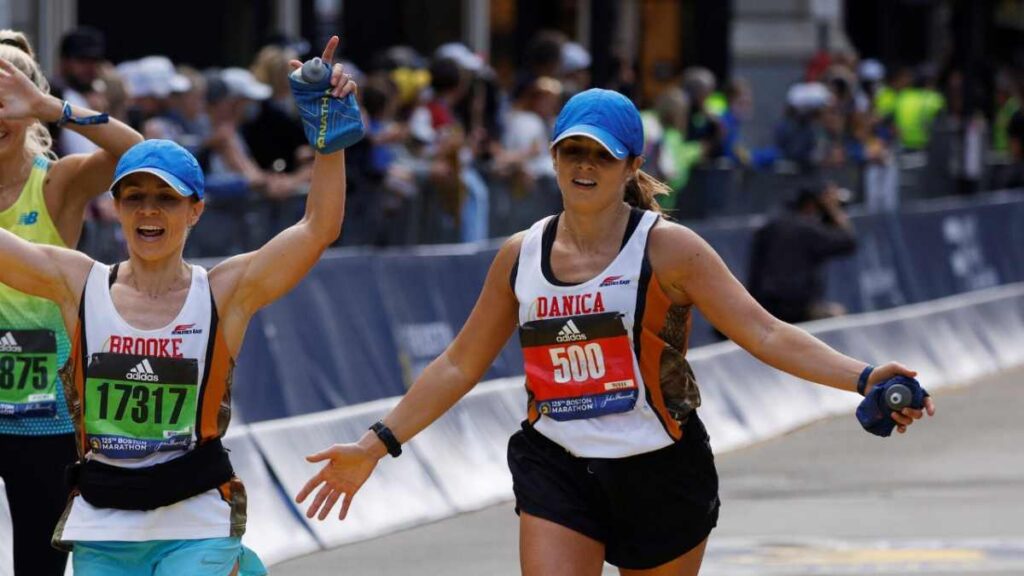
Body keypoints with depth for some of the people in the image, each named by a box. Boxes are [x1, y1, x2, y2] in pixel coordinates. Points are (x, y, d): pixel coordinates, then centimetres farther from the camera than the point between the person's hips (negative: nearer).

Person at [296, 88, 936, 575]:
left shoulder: (666, 248, -7)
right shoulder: (521, 255, 5)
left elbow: (765, 333, -12)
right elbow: (459, 365, 15)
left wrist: (865, 379, -25)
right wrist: (375, 446, 12)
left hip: (659, 474, -2)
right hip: (556, 469, 2)